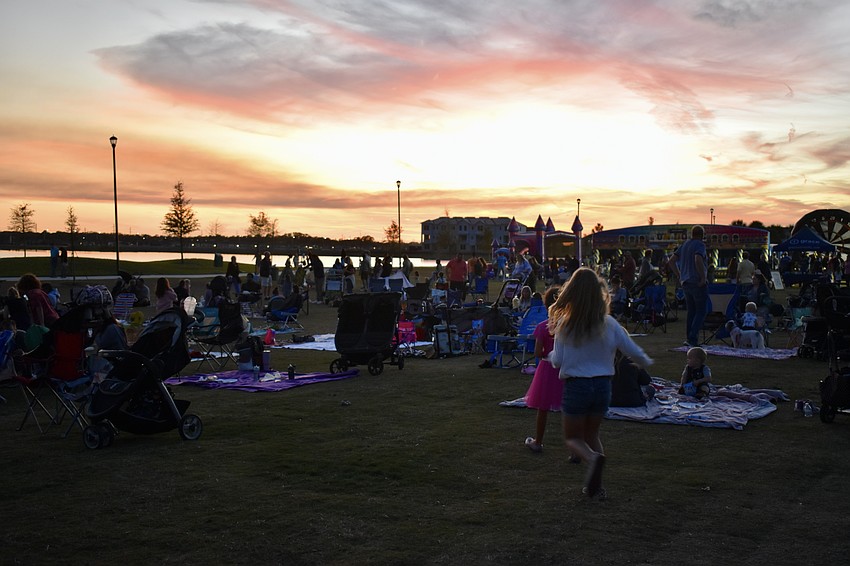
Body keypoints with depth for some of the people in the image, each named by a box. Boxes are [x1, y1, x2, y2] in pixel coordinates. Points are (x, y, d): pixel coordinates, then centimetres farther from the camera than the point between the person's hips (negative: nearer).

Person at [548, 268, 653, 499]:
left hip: (576, 386, -3)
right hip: (603, 385, 3)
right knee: (592, 434, 23)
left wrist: (550, 356, 15)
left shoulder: (564, 324, -12)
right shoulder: (608, 324, -5)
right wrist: (647, 363, 24)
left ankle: (592, 458, -20)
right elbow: (634, 352, 2)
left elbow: (557, 361, -8)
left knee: (572, 437, 13)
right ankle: (596, 485, 17)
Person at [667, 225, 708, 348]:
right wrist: (703, 278, -19)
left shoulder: (684, 245, 14)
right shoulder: (700, 245, -9)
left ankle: (688, 339, 11)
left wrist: (680, 276, 15)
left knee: (691, 312, 13)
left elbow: (671, 261, 14)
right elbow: (698, 260, -28)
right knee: (701, 312, -2)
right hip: (698, 283, -7)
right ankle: (692, 339, -11)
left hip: (685, 283, 7)